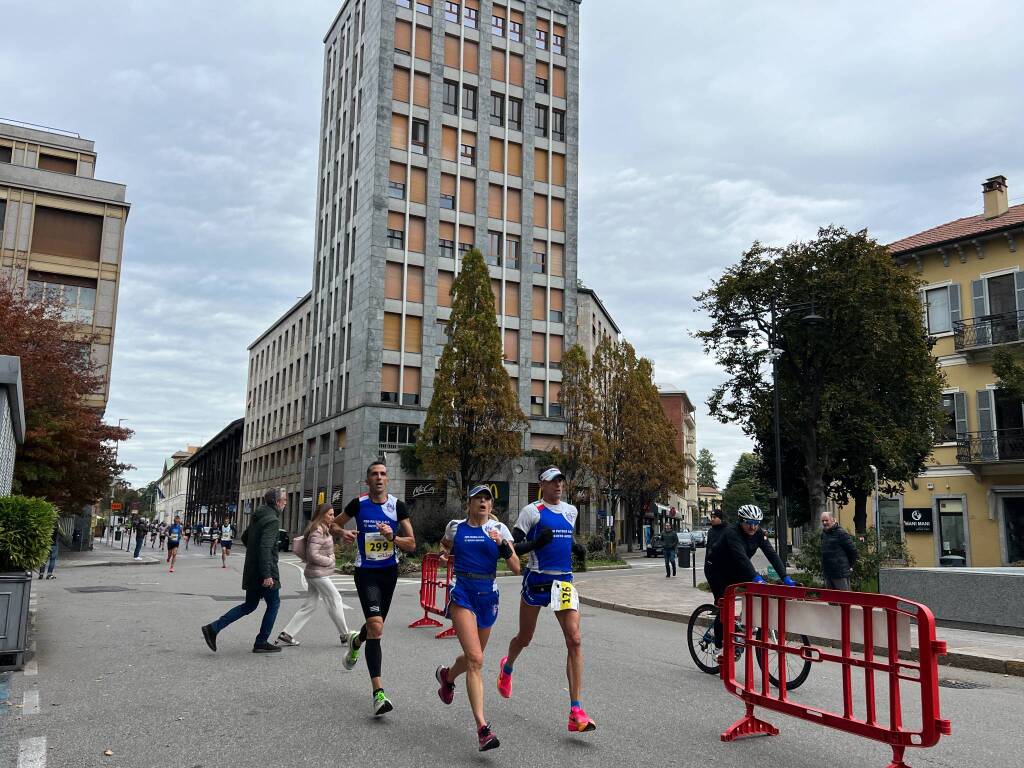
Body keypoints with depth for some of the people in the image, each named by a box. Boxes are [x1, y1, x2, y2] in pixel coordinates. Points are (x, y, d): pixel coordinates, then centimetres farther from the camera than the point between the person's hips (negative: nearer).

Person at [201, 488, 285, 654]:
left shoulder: (258, 516, 12)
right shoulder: (272, 520, -18)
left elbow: (245, 538, 24)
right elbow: (265, 547, -27)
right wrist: (267, 575, -28)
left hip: (252, 569, 9)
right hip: (264, 571, -9)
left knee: (249, 605, 17)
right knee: (274, 604, 7)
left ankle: (213, 628, 10)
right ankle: (261, 643, 12)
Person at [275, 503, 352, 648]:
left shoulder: (325, 530, 13)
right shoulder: (317, 532, -17)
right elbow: (313, 555, -22)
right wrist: (330, 560, -12)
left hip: (315, 574, 10)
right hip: (318, 574, -10)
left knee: (309, 605, 12)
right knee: (335, 600, -1)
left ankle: (286, 635, 13)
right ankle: (345, 636, 8)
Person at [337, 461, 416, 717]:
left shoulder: (397, 505, -5)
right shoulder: (358, 504, -6)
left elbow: (411, 544, -4)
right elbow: (336, 524, 12)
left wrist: (392, 537, -22)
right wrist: (343, 533, -10)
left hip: (389, 571, 3)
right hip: (366, 572, -3)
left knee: (376, 624, 20)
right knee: (376, 626, -19)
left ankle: (356, 643, 57)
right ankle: (378, 692, -17)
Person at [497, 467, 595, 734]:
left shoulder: (571, 510, 10)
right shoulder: (532, 511, -7)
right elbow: (513, 547, -9)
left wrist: (576, 548, 7)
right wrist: (536, 542, -25)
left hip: (564, 581, 3)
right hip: (537, 580, -3)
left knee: (575, 640, -12)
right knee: (525, 638, 14)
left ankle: (576, 712, -11)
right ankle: (507, 667, 51)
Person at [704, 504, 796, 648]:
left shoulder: (758, 533, -12)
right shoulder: (732, 532, -31)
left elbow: (772, 554, -20)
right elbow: (741, 556, -44)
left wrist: (785, 577, -32)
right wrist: (756, 577, -56)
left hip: (733, 570, 6)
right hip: (716, 570, -6)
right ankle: (719, 644, 0)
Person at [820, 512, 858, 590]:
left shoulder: (841, 533, -11)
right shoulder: (823, 534, 14)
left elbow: (852, 550, -9)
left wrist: (850, 565, -2)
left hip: (841, 573, -8)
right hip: (827, 573, 8)